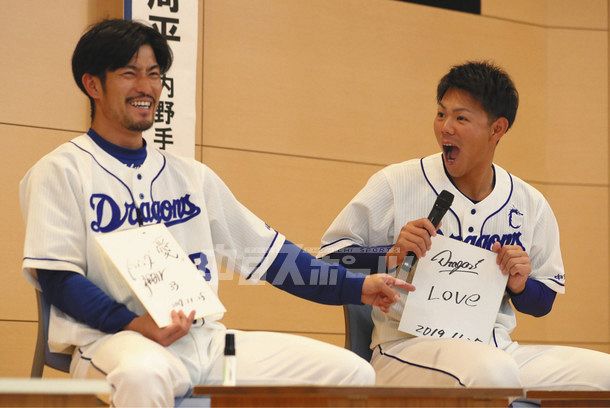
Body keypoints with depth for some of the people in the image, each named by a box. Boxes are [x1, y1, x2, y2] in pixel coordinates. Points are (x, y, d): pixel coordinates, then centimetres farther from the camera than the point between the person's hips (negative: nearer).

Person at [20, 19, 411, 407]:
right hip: (113, 340, -6)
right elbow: (57, 277, -5)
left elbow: (266, 250, 21)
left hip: (204, 340, 6)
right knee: (143, 375, -43)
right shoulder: (62, 170, 4)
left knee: (352, 372, -7)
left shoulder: (191, 175, 20)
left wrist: (355, 287, 11)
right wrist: (136, 323, -20)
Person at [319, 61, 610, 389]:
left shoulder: (530, 205, 11)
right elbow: (329, 259, 1)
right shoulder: (394, 185, 0)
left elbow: (543, 302, 20)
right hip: (409, 346, -6)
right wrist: (392, 255, -15)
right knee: (492, 372, -40)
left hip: (498, 349, 6)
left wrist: (520, 287, -2)